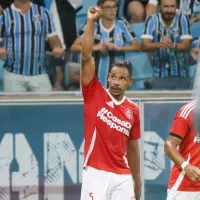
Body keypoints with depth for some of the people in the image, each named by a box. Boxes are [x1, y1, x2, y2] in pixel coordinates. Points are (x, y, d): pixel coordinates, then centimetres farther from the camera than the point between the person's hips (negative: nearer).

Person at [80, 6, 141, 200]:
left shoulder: (133, 110, 10)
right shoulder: (94, 94, 1)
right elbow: (86, 57, -8)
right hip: (96, 173, -4)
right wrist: (91, 22, -13)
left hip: (123, 177, 4)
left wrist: (137, 182, 17)